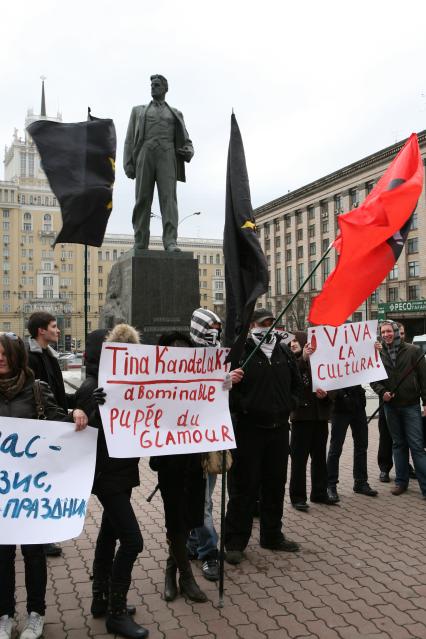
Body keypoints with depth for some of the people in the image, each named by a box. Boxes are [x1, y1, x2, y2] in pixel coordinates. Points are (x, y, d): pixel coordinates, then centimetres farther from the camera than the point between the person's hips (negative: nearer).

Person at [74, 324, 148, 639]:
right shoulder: (91, 387, -18)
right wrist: (96, 409, -38)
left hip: (122, 472, 8)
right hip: (107, 475, -8)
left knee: (110, 534, 19)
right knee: (132, 540, -7)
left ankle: (101, 599, 34)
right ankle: (116, 613, 8)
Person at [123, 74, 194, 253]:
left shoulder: (175, 114, 24)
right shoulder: (138, 111, 24)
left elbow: (185, 140, 19)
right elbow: (130, 139, 14)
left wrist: (189, 151, -7)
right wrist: (128, 163, -1)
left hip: (167, 156, 0)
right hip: (145, 156, 0)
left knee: (168, 197, -17)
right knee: (143, 200, -6)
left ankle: (170, 241, -28)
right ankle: (140, 245, -7)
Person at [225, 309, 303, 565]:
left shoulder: (284, 352, 11)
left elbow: (297, 383, 20)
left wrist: (289, 404, 6)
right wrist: (243, 406, -18)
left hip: (279, 428, 6)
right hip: (248, 428, -6)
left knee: (276, 484, 15)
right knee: (244, 487, 1)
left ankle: (272, 535, 31)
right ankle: (235, 542, 13)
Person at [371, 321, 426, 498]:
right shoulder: (378, 354, 3)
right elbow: (373, 378, 7)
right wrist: (381, 391, -12)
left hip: (411, 405, -3)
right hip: (390, 406, 3)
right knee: (398, 444, 13)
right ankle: (401, 481, 23)